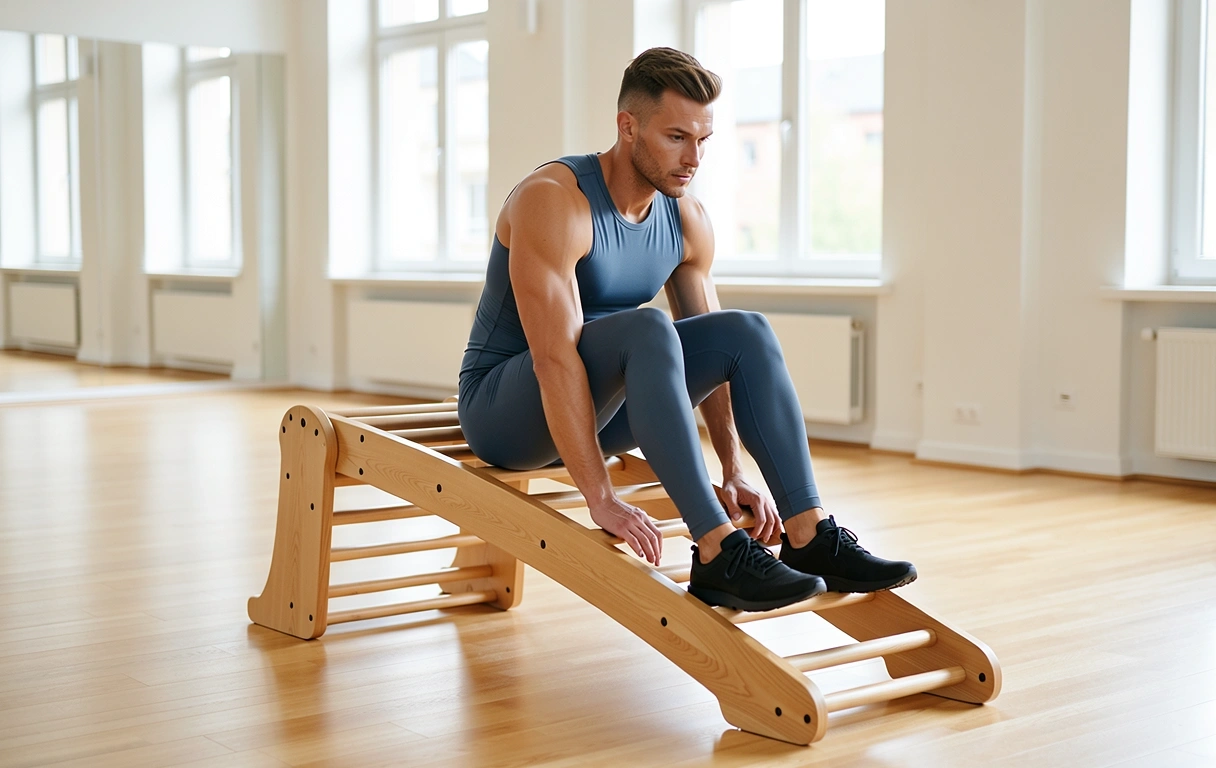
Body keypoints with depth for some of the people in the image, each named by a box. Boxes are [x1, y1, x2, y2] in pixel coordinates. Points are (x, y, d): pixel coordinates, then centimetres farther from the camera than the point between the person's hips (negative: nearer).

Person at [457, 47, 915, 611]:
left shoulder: (687, 220, -1)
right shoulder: (554, 201, -24)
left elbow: (717, 350, 4)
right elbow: (554, 357, -32)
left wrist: (734, 474, -6)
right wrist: (601, 499, -37)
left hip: (607, 402, 7)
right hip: (505, 407, -7)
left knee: (747, 332, -14)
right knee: (647, 329, -35)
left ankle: (811, 537, -18)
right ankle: (719, 555, -38)